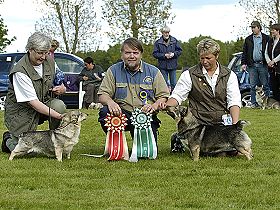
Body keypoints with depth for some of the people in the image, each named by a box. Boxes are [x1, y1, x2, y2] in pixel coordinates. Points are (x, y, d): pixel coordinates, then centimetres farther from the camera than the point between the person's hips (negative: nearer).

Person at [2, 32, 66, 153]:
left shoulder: (49, 62, -3)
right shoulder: (20, 71, -24)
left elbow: (62, 86, 11)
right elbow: (33, 102, -28)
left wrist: (61, 89, -15)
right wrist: (59, 116, -35)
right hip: (21, 111, -5)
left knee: (59, 105, -27)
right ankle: (9, 139, 19)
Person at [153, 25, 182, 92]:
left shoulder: (174, 41, 2)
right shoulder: (158, 42, -3)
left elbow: (179, 50, 6)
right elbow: (155, 54, -5)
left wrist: (173, 54, -12)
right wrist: (164, 55, -15)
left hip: (173, 65, 1)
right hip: (163, 66, -1)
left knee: (173, 83, 6)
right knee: (164, 82, 4)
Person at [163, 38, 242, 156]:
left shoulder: (229, 75, 5)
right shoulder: (189, 75, 2)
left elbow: (234, 102, -2)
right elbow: (177, 96, 1)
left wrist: (234, 124, -17)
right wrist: (167, 104, -22)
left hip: (222, 123, 2)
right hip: (199, 124, -2)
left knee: (233, 149, -18)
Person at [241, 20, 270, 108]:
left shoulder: (266, 38, 5)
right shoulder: (248, 39, 13)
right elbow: (244, 52, 13)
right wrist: (243, 63, 3)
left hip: (262, 64, -2)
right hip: (252, 65, 2)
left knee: (265, 85, 0)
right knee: (253, 86, 2)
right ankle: (254, 103, 6)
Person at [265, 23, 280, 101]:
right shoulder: (270, 42, 16)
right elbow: (266, 53, 12)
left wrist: (273, 61, -15)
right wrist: (269, 61, -5)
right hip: (272, 68, 6)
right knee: (274, 87, 9)